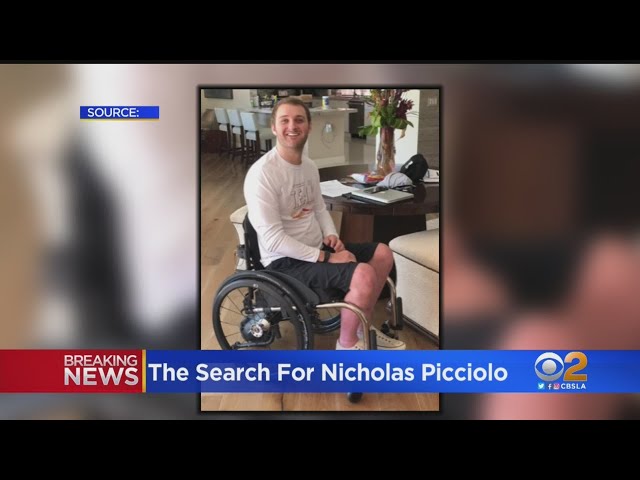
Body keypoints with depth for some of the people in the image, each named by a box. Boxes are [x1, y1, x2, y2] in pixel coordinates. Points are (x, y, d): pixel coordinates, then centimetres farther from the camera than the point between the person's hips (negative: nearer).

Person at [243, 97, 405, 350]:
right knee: (364, 275, -26)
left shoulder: (309, 166, 7)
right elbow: (273, 239, -25)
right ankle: (347, 343, 0)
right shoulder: (262, 173, -22)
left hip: (316, 247, 9)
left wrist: (331, 235, -3)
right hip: (286, 260, -9)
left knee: (382, 253, 8)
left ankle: (364, 328, 21)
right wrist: (325, 257, -23)